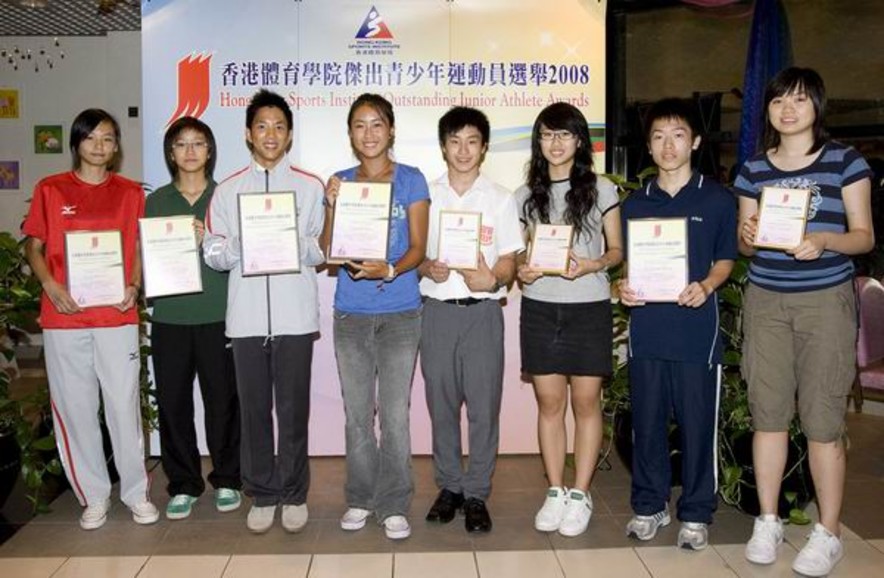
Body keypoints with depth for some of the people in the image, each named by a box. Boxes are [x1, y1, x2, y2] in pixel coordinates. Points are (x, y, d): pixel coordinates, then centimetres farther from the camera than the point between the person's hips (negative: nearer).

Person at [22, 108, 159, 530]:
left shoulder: (131, 193, 8)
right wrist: (50, 285, -10)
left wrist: (134, 286, -7)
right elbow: (33, 246, 7)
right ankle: (94, 496, 20)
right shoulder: (50, 190, 6)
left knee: (125, 406, 1)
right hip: (64, 317, 0)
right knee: (75, 408, 6)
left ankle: (136, 492, 16)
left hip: (117, 316, 0)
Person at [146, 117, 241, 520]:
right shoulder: (157, 200, 11)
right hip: (169, 317, 2)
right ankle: (183, 485, 19)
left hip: (217, 315, -2)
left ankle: (226, 480, 19)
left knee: (222, 399, 1)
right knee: (172, 401, 3)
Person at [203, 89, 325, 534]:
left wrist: (297, 244, -16)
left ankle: (294, 494, 20)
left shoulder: (311, 186, 7)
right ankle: (261, 494, 22)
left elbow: (325, 250, 5)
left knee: (293, 410, 5)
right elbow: (213, 254, 6)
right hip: (246, 316, 1)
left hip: (295, 315, -1)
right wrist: (242, 245, -14)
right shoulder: (227, 190, 11)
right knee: (254, 409, 8)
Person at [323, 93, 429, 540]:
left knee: (395, 414, -1)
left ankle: (394, 505, 11)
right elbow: (328, 249, 6)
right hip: (350, 313, 3)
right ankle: (360, 499, 23)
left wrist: (389, 270, -22)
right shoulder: (340, 182, 9)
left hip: (399, 311, -2)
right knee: (357, 413, 9)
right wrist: (332, 206, -9)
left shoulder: (411, 180, 1)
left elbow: (418, 247, -3)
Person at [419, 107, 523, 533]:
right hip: (437, 309, 1)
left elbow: (508, 262, 3)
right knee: (442, 404, 7)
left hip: (483, 310, -1)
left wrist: (492, 280, -19)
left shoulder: (501, 199, 6)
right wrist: (429, 269, -13)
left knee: (484, 405, 0)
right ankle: (449, 486, 22)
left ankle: (477, 494, 13)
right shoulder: (426, 195, 8)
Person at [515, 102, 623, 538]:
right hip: (539, 308, 2)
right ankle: (555, 492, 19)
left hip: (588, 307, -2)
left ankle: (580, 494, 15)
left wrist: (592, 265, -16)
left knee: (586, 401, 2)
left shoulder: (601, 190, 3)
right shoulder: (526, 196, 10)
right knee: (549, 402, 5)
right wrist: (521, 270, -8)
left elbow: (617, 250, 4)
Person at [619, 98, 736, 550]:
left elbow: (726, 259, 5)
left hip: (697, 330, -2)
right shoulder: (634, 204, 11)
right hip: (647, 329, 3)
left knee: (698, 423, 5)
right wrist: (624, 287, -7)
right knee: (646, 422, 9)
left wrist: (705, 286, -15)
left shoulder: (718, 199, 3)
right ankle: (649, 505, 26)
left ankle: (696, 513, 21)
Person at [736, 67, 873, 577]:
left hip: (826, 300, -3)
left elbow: (865, 237, -1)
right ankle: (768, 522, 18)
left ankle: (829, 533, 12)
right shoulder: (754, 169, 10)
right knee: (768, 412, 5)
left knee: (823, 419, -3)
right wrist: (748, 238, -10)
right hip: (766, 300, 3)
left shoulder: (845, 161, 1)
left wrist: (824, 239, -21)